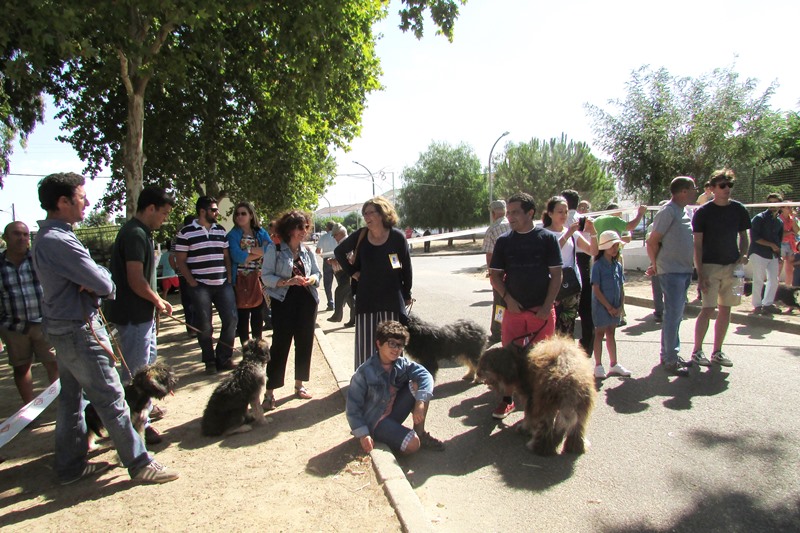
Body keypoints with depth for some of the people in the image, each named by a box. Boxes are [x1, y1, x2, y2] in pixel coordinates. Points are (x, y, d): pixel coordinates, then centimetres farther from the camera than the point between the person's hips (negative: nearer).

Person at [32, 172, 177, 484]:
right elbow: (104, 285, -24)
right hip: (79, 331, -11)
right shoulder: (59, 241, -23)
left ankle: (70, 465, 30)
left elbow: (97, 274, 8)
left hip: (63, 329, 11)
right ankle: (139, 463, 8)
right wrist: (101, 284, -1)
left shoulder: (46, 238, 11)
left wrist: (94, 282, -14)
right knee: (110, 399, -2)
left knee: (71, 398, 18)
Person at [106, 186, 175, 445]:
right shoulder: (135, 234, -20)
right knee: (135, 371, 0)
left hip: (142, 313, 11)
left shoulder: (139, 232, 12)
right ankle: (139, 425, 12)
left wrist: (157, 301, 11)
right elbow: (136, 281, -25)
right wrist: (158, 301, -11)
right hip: (134, 315, -11)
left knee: (149, 360, 24)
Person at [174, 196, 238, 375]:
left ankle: (224, 358, 18)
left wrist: (229, 277, 6)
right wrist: (192, 282, -10)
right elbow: (180, 261, -3)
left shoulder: (220, 230, 12)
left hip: (223, 284, 5)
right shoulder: (186, 232, -3)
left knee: (231, 319, 2)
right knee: (204, 326, 3)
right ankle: (209, 362, 19)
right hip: (200, 286, -4)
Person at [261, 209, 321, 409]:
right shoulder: (274, 250, -4)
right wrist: (287, 282, -21)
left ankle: (299, 385, 25)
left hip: (307, 301, 5)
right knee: (280, 345, -5)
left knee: (305, 343, 9)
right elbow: (266, 276, -8)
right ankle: (270, 392, 4)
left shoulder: (308, 251, 9)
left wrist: (311, 279, -9)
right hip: (284, 302, -5)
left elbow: (317, 273, 14)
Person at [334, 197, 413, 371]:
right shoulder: (360, 236, -3)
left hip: (392, 299, -1)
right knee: (365, 344, 5)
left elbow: (406, 267, 1)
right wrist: (351, 272, 5)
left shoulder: (397, 237, -8)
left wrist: (407, 295, 5)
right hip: (366, 299, 1)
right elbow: (339, 251, 13)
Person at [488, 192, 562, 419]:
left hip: (542, 310, -1)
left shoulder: (547, 238, -2)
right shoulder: (504, 241, 3)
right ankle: (507, 400, 19)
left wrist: (547, 307, -9)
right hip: (514, 309, 2)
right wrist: (508, 299, -7)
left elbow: (556, 275, -2)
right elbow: (495, 275, 6)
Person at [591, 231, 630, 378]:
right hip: (601, 306, -6)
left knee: (611, 333, 15)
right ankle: (598, 366, 13)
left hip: (615, 307, 6)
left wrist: (619, 306, -2)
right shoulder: (598, 265, -14)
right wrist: (609, 307, -14)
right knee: (600, 334, 4)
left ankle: (614, 364, 25)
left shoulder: (618, 265, 5)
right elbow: (596, 290, -15)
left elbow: (620, 287, 8)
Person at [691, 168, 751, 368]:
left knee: (725, 309, 8)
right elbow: (697, 244, -7)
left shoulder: (739, 209, 6)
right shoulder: (703, 212, -6)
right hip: (710, 266, -5)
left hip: (732, 266, 5)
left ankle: (717, 352, 18)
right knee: (708, 309, -8)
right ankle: (697, 351, 4)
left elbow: (743, 236, 17)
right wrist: (700, 273, -12)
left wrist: (743, 254, -4)